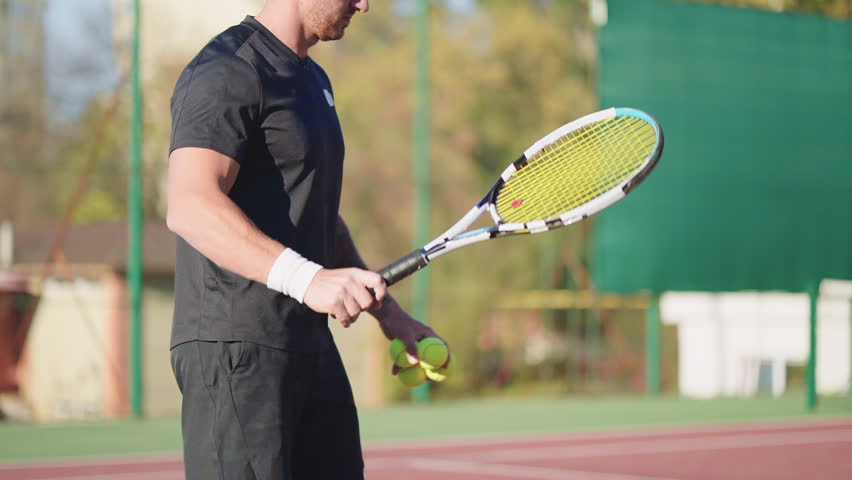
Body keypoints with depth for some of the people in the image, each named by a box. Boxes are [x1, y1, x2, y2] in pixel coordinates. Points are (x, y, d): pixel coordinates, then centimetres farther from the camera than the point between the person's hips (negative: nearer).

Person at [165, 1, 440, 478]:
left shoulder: (314, 81, 20)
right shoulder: (227, 71, -12)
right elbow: (190, 207, -27)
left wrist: (388, 312, 25)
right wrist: (306, 278, -37)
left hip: (313, 349, 10)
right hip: (236, 349, -9)